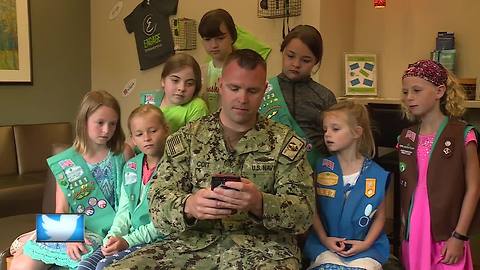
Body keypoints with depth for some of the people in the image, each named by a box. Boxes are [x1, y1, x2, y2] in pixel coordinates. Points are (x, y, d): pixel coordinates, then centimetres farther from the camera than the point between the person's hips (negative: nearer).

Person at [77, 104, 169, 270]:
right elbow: (124, 210, 13)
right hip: (128, 236, 7)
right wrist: (113, 237, -6)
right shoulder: (130, 167, 13)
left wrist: (128, 241, -17)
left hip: (155, 239, -6)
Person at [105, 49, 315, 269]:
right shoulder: (185, 139, 8)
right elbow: (159, 204, 1)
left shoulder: (286, 142, 5)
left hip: (263, 248, -1)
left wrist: (259, 204, -23)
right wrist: (188, 206, -23)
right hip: (193, 245, 1)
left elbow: (304, 214, -2)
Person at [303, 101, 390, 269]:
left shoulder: (376, 174, -2)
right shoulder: (322, 168, 1)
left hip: (365, 246, 0)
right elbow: (313, 208, 3)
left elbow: (380, 215, 4)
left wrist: (366, 243, -8)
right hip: (326, 244, 0)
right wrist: (323, 238, -8)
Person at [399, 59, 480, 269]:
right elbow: (406, 187, 9)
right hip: (412, 233, 4)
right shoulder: (406, 137, 5)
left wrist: (459, 236, -11)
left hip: (446, 234, -4)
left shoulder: (462, 135, -9)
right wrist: (403, 229, 6)